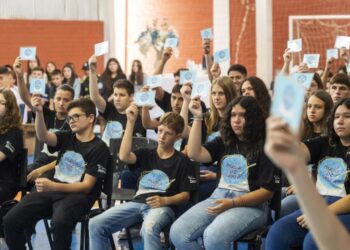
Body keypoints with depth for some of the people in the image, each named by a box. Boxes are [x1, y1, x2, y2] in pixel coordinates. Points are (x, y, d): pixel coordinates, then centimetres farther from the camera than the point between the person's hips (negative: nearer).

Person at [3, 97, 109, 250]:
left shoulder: (99, 148, -3)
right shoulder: (66, 137, 13)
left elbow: (87, 186, -11)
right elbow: (43, 137, -9)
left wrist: (53, 186, -25)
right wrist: (39, 112, -28)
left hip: (78, 195, -5)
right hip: (53, 190, 5)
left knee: (59, 224, -38)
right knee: (11, 220, -15)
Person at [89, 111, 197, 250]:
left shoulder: (182, 161, 9)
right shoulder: (146, 154, 19)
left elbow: (185, 195, 5)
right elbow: (124, 157, -4)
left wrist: (165, 200, -16)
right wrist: (131, 122, -5)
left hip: (162, 207, -4)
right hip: (137, 203, 4)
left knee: (148, 229, -41)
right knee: (95, 224, -16)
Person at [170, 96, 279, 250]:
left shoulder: (264, 147, -2)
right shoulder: (224, 142, 15)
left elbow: (267, 191, -7)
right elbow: (195, 154, 0)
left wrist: (233, 203, -18)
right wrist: (197, 118, -2)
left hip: (251, 205, -5)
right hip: (219, 197, 5)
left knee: (213, 237, -34)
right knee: (178, 233, -19)